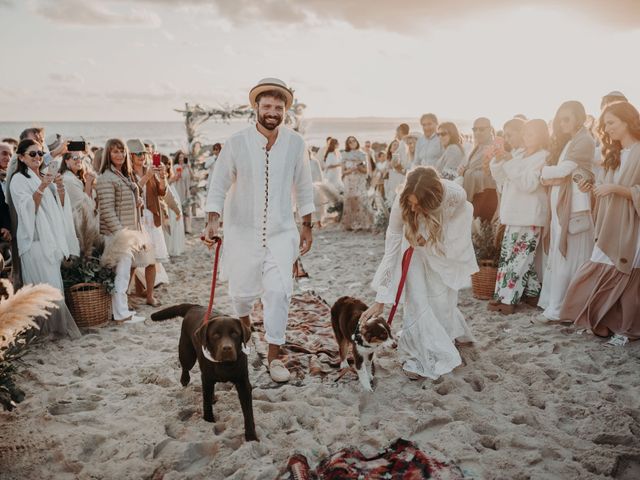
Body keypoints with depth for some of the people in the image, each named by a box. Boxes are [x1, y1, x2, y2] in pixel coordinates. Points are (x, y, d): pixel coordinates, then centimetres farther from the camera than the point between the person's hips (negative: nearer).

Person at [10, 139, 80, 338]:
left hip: (53, 236, 6)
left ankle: (57, 324, 12)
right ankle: (53, 325, -5)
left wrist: (60, 187, -3)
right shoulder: (18, 180, -1)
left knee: (55, 283, 5)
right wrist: (42, 187, -23)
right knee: (47, 284, -11)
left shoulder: (46, 177, 18)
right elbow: (28, 208, -11)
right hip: (35, 238, -6)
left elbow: (60, 206, 15)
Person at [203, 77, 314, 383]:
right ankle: (243, 318, 49)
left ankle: (274, 355, 5)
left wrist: (306, 226, 8)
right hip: (243, 230, 0)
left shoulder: (295, 144, -3)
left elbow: (303, 186, 7)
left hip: (281, 231, 1)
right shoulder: (237, 143, -8)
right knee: (242, 289, 12)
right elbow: (219, 184, -4)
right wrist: (212, 220, -15)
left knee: (279, 290, -10)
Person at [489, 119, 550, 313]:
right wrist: (498, 160, -2)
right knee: (509, 255, 10)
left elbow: (529, 184, -18)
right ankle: (531, 293, 19)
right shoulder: (518, 153, 15)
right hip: (514, 214, 8)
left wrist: (511, 163, -21)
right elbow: (501, 178, 15)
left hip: (529, 216, -8)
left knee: (518, 257, -7)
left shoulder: (543, 156, -6)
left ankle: (508, 299, -5)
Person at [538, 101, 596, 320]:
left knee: (566, 258, -5)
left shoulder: (584, 141, -6)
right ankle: (553, 303, 12)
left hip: (574, 206, -8)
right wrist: (550, 177, -9)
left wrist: (546, 171, 3)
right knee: (557, 256, 8)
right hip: (559, 205, 8)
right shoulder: (566, 143, 20)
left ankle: (556, 309, -2)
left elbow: (561, 170, -15)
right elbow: (549, 173, 12)